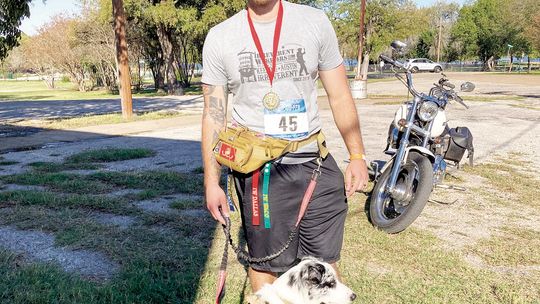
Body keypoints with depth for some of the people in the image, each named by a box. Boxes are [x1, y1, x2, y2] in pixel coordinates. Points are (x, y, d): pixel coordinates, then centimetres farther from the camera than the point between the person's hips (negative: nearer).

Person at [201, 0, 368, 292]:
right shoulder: (219, 37, 3)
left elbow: (340, 98, 7)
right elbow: (214, 115, 4)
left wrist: (357, 155, -1)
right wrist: (211, 182, 0)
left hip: (313, 162, 1)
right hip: (257, 169, -1)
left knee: (325, 262, 8)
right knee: (264, 263, 10)